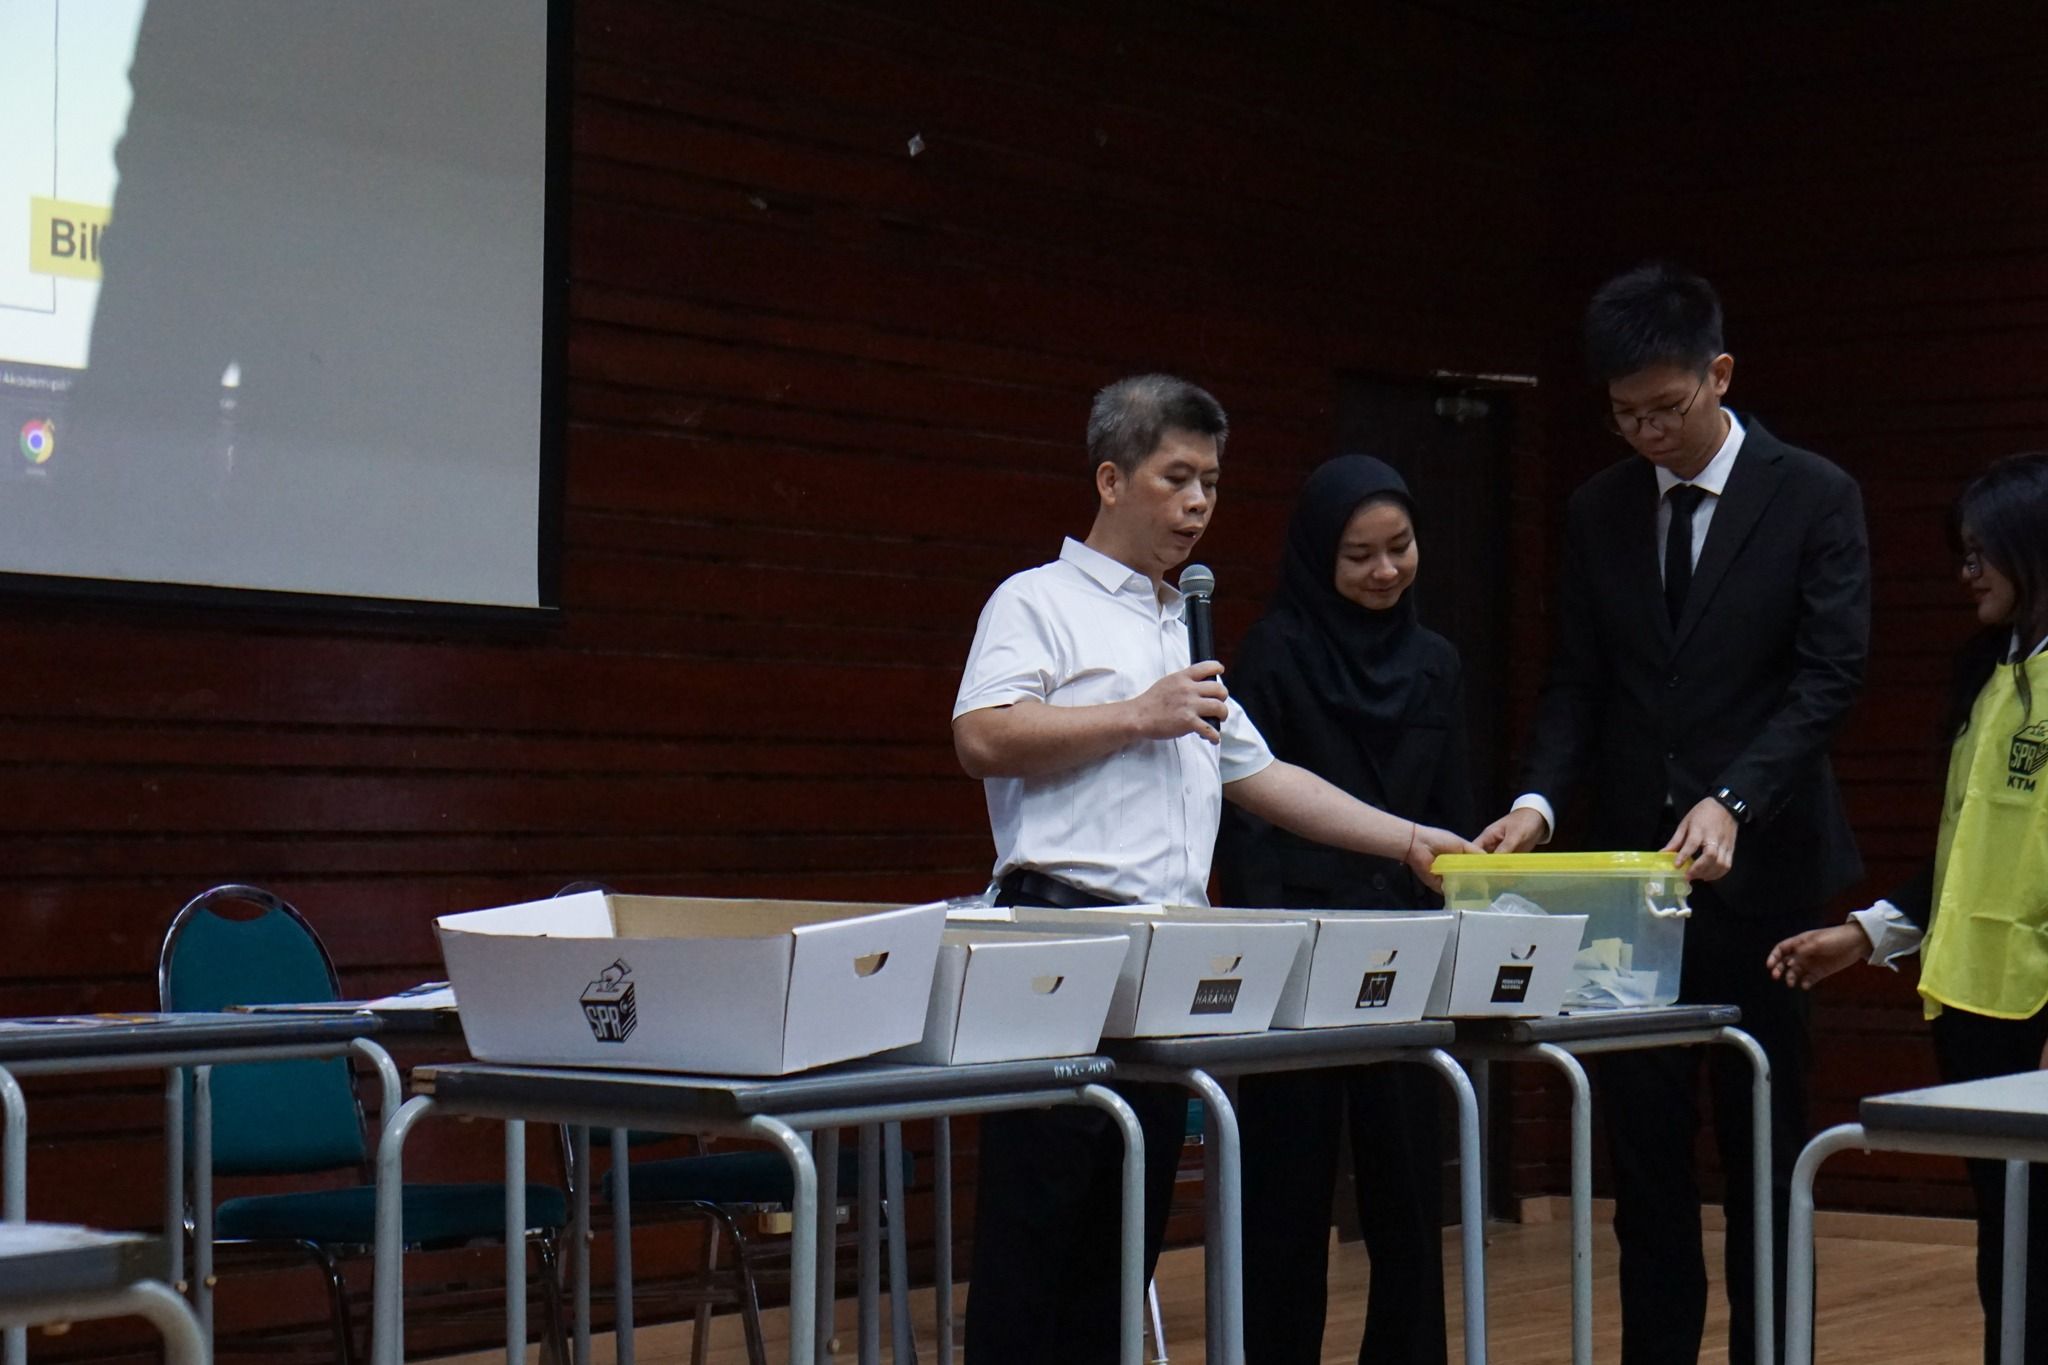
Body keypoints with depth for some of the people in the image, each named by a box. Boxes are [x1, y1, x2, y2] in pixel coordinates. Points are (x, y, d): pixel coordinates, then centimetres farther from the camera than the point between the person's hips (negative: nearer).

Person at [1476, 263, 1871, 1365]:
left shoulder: (1813, 498, -3)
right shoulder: (1598, 512, 8)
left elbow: (1828, 675, -11)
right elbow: (1576, 683, 8)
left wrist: (1732, 802, -25)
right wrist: (1542, 798, -11)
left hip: (1757, 868, -3)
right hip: (1628, 865, 3)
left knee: (1762, 1150, 4)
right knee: (1644, 1150, 7)